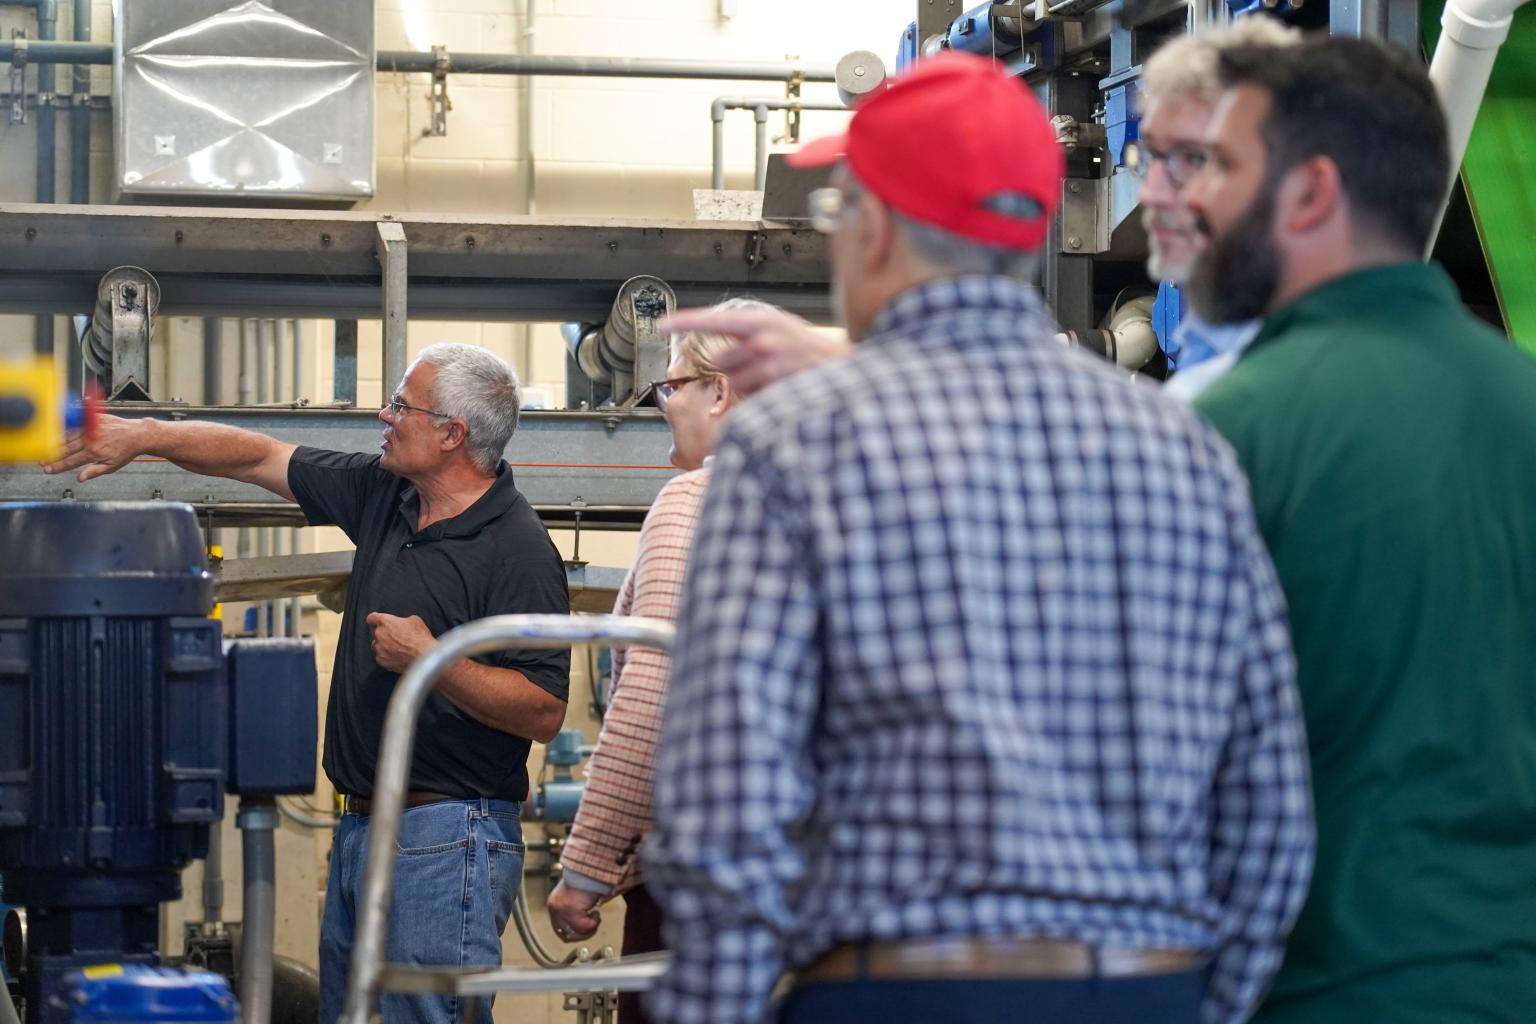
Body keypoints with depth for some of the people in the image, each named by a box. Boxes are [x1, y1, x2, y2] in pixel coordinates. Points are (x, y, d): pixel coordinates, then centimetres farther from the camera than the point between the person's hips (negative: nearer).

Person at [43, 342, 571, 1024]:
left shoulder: (517, 552, -14)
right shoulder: (384, 495, 11)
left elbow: (544, 713, -18)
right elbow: (261, 458, 20)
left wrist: (431, 660, -21)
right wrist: (144, 436, 13)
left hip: (446, 839, -9)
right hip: (361, 827, 9)